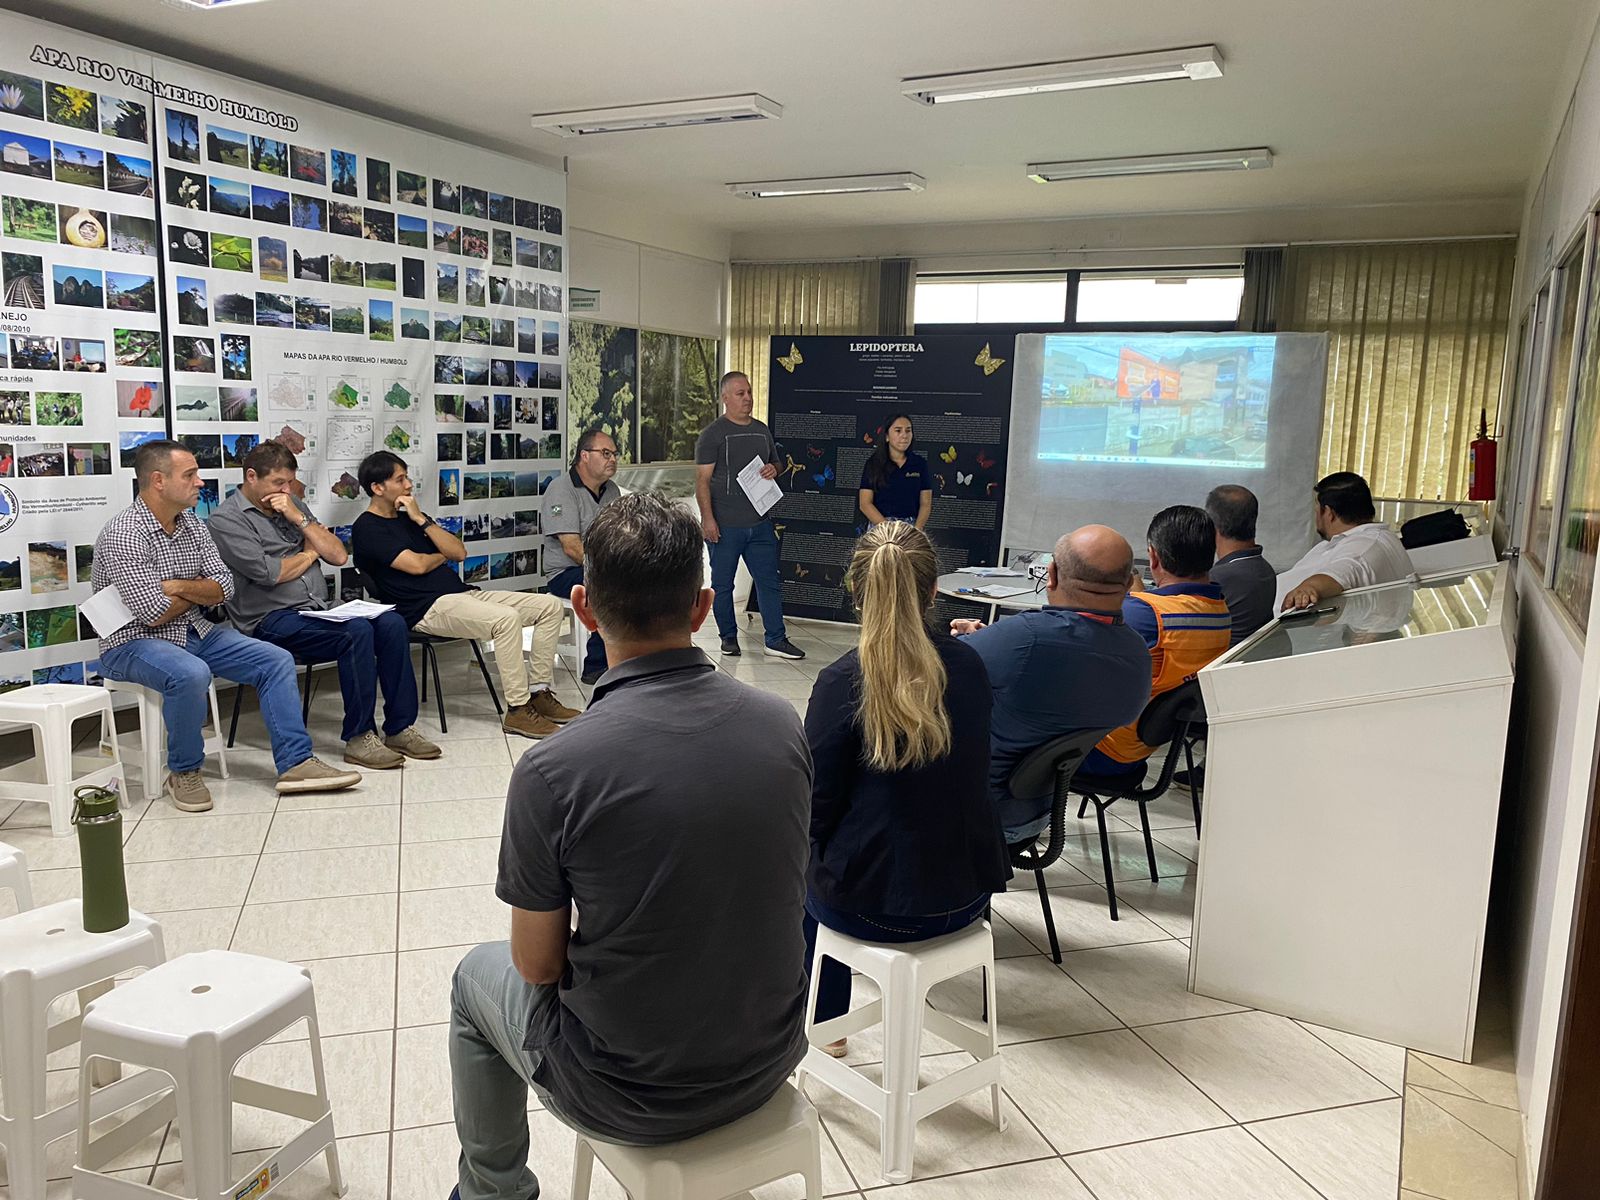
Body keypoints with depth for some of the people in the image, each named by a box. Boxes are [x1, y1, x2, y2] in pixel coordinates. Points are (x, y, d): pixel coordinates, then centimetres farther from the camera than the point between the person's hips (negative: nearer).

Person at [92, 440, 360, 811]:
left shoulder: (192, 525, 6)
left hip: (195, 632, 8)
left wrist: (178, 586, -17)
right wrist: (199, 590, -5)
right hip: (134, 643, -8)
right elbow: (155, 614, -23)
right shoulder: (123, 535, -19)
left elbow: (224, 589, 1)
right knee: (190, 674, -38)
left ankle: (294, 763, -4)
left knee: (276, 660, -5)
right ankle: (184, 772, -14)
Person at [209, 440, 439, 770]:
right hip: (271, 620, -7)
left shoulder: (293, 505, 18)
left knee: (392, 623, -17)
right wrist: (310, 553, 3)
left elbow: (338, 556, 10)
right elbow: (268, 573, -15)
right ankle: (358, 737, -21)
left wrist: (300, 520, -2)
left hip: (318, 611, 7)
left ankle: (400, 728, -12)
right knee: (356, 632, -30)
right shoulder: (227, 518, -2)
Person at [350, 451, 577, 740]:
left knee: (550, 606, -3)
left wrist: (421, 520, 2)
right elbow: (416, 565, -13)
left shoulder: (410, 517, 22)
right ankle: (517, 710, -27)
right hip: (427, 608, -9)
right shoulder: (367, 528, -2)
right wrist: (442, 556, 9)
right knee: (506, 618, -34)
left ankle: (538, 692, -3)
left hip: (462, 594, 9)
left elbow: (459, 552, 11)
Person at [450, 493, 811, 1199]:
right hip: (769, 1062, 4)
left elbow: (539, 965, -12)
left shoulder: (552, 770, -26)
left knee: (478, 977, 25)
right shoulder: (782, 724, -11)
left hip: (631, 1097, -4)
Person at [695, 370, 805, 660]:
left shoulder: (762, 430, 13)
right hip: (724, 526, -5)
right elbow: (702, 479, -9)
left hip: (759, 523, 5)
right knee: (722, 584, 7)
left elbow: (776, 464, 26)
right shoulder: (713, 433, -5)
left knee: (769, 581, 5)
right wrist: (707, 518, -17)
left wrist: (773, 470, 1)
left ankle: (776, 640, 11)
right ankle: (729, 637, 21)